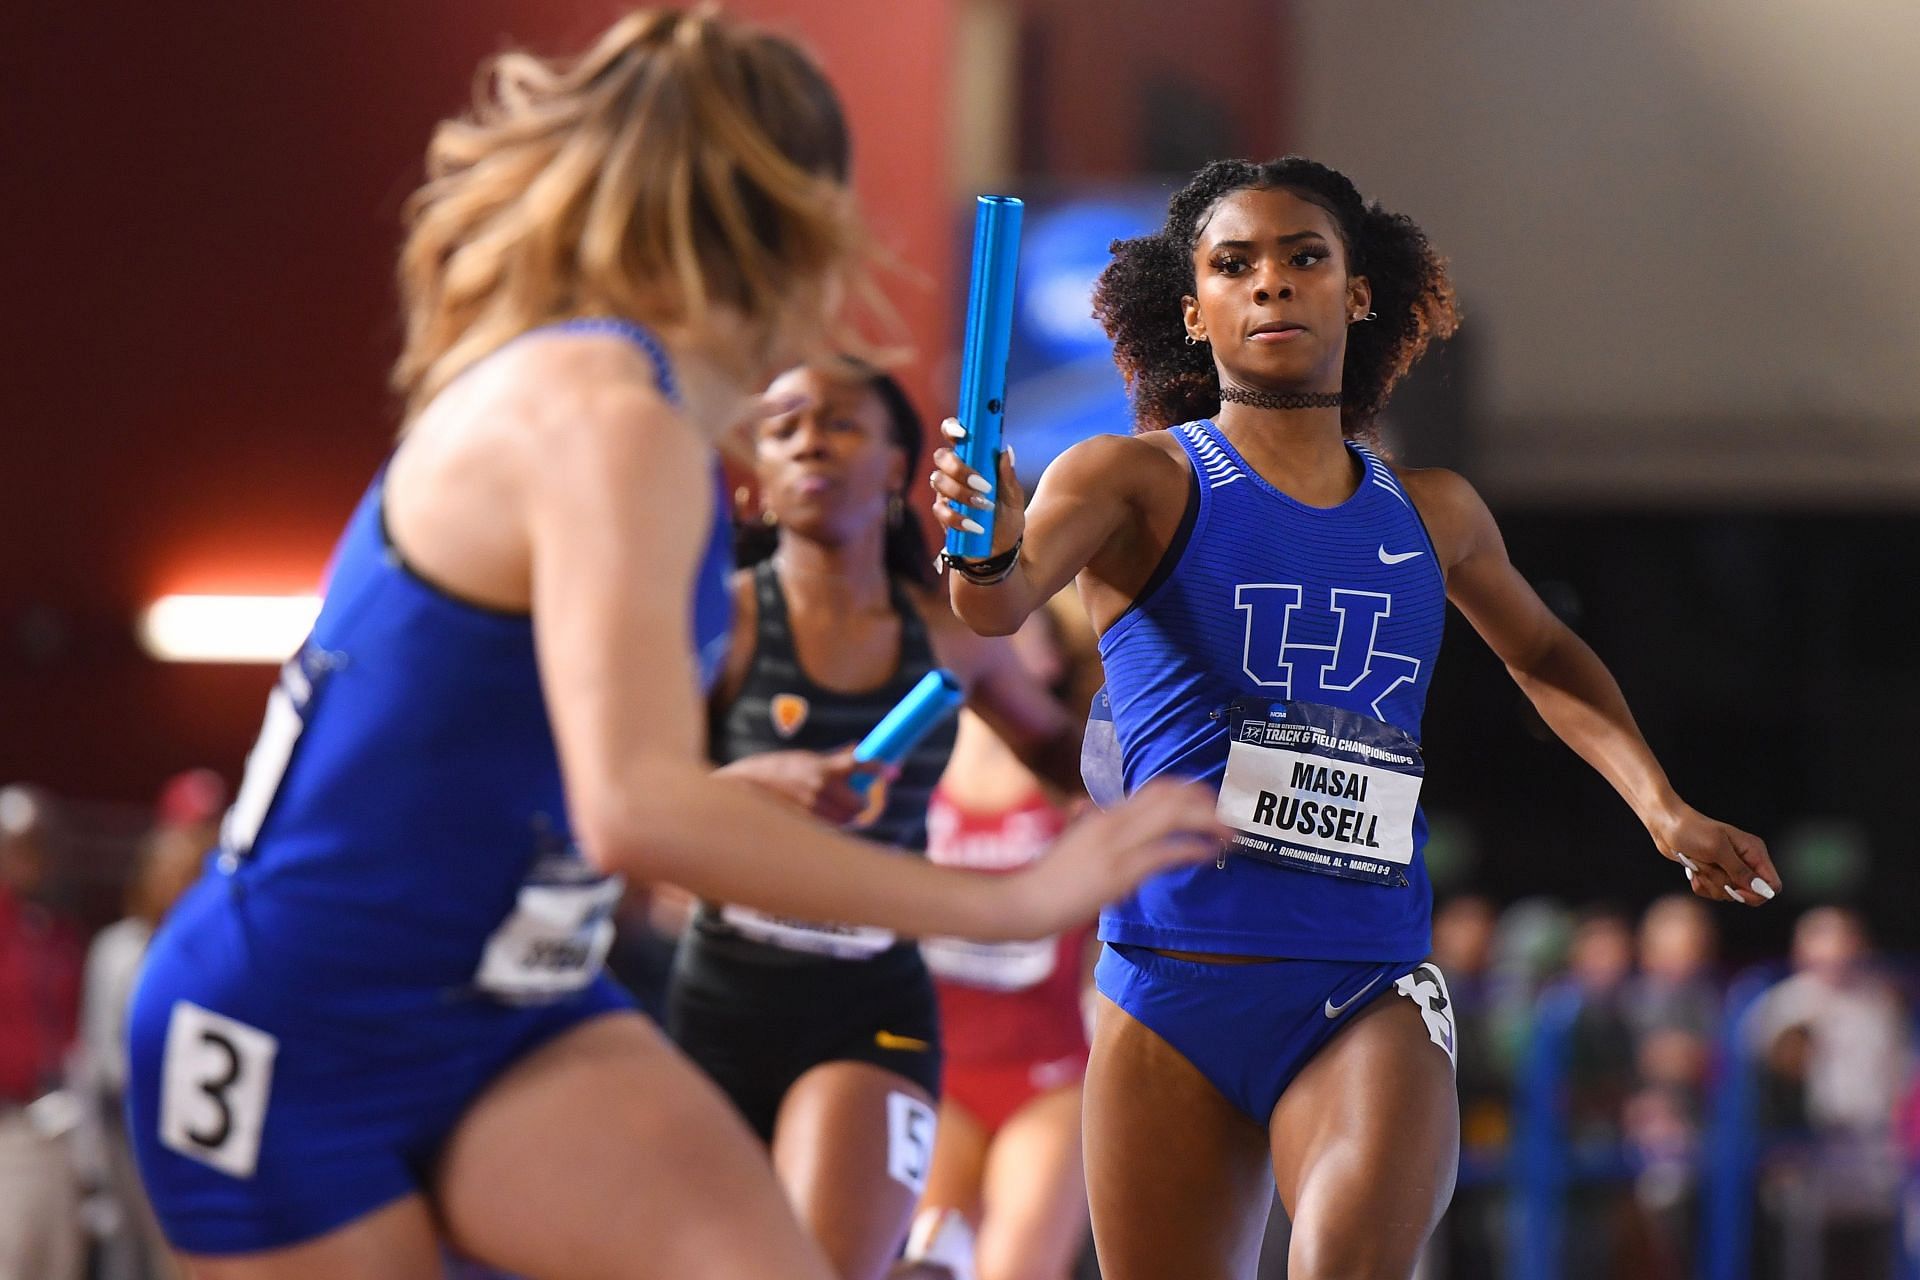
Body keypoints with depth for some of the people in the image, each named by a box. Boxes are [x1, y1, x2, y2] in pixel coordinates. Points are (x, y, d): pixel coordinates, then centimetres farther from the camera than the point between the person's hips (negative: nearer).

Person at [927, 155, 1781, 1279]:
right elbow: (1002, 605, -19)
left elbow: (1544, 654, 31)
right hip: (1178, 986, -1)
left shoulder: (1433, 515, 12)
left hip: (1370, 996, 1)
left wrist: (1662, 806, 19)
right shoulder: (1138, 480, 0)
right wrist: (989, 545, -42)